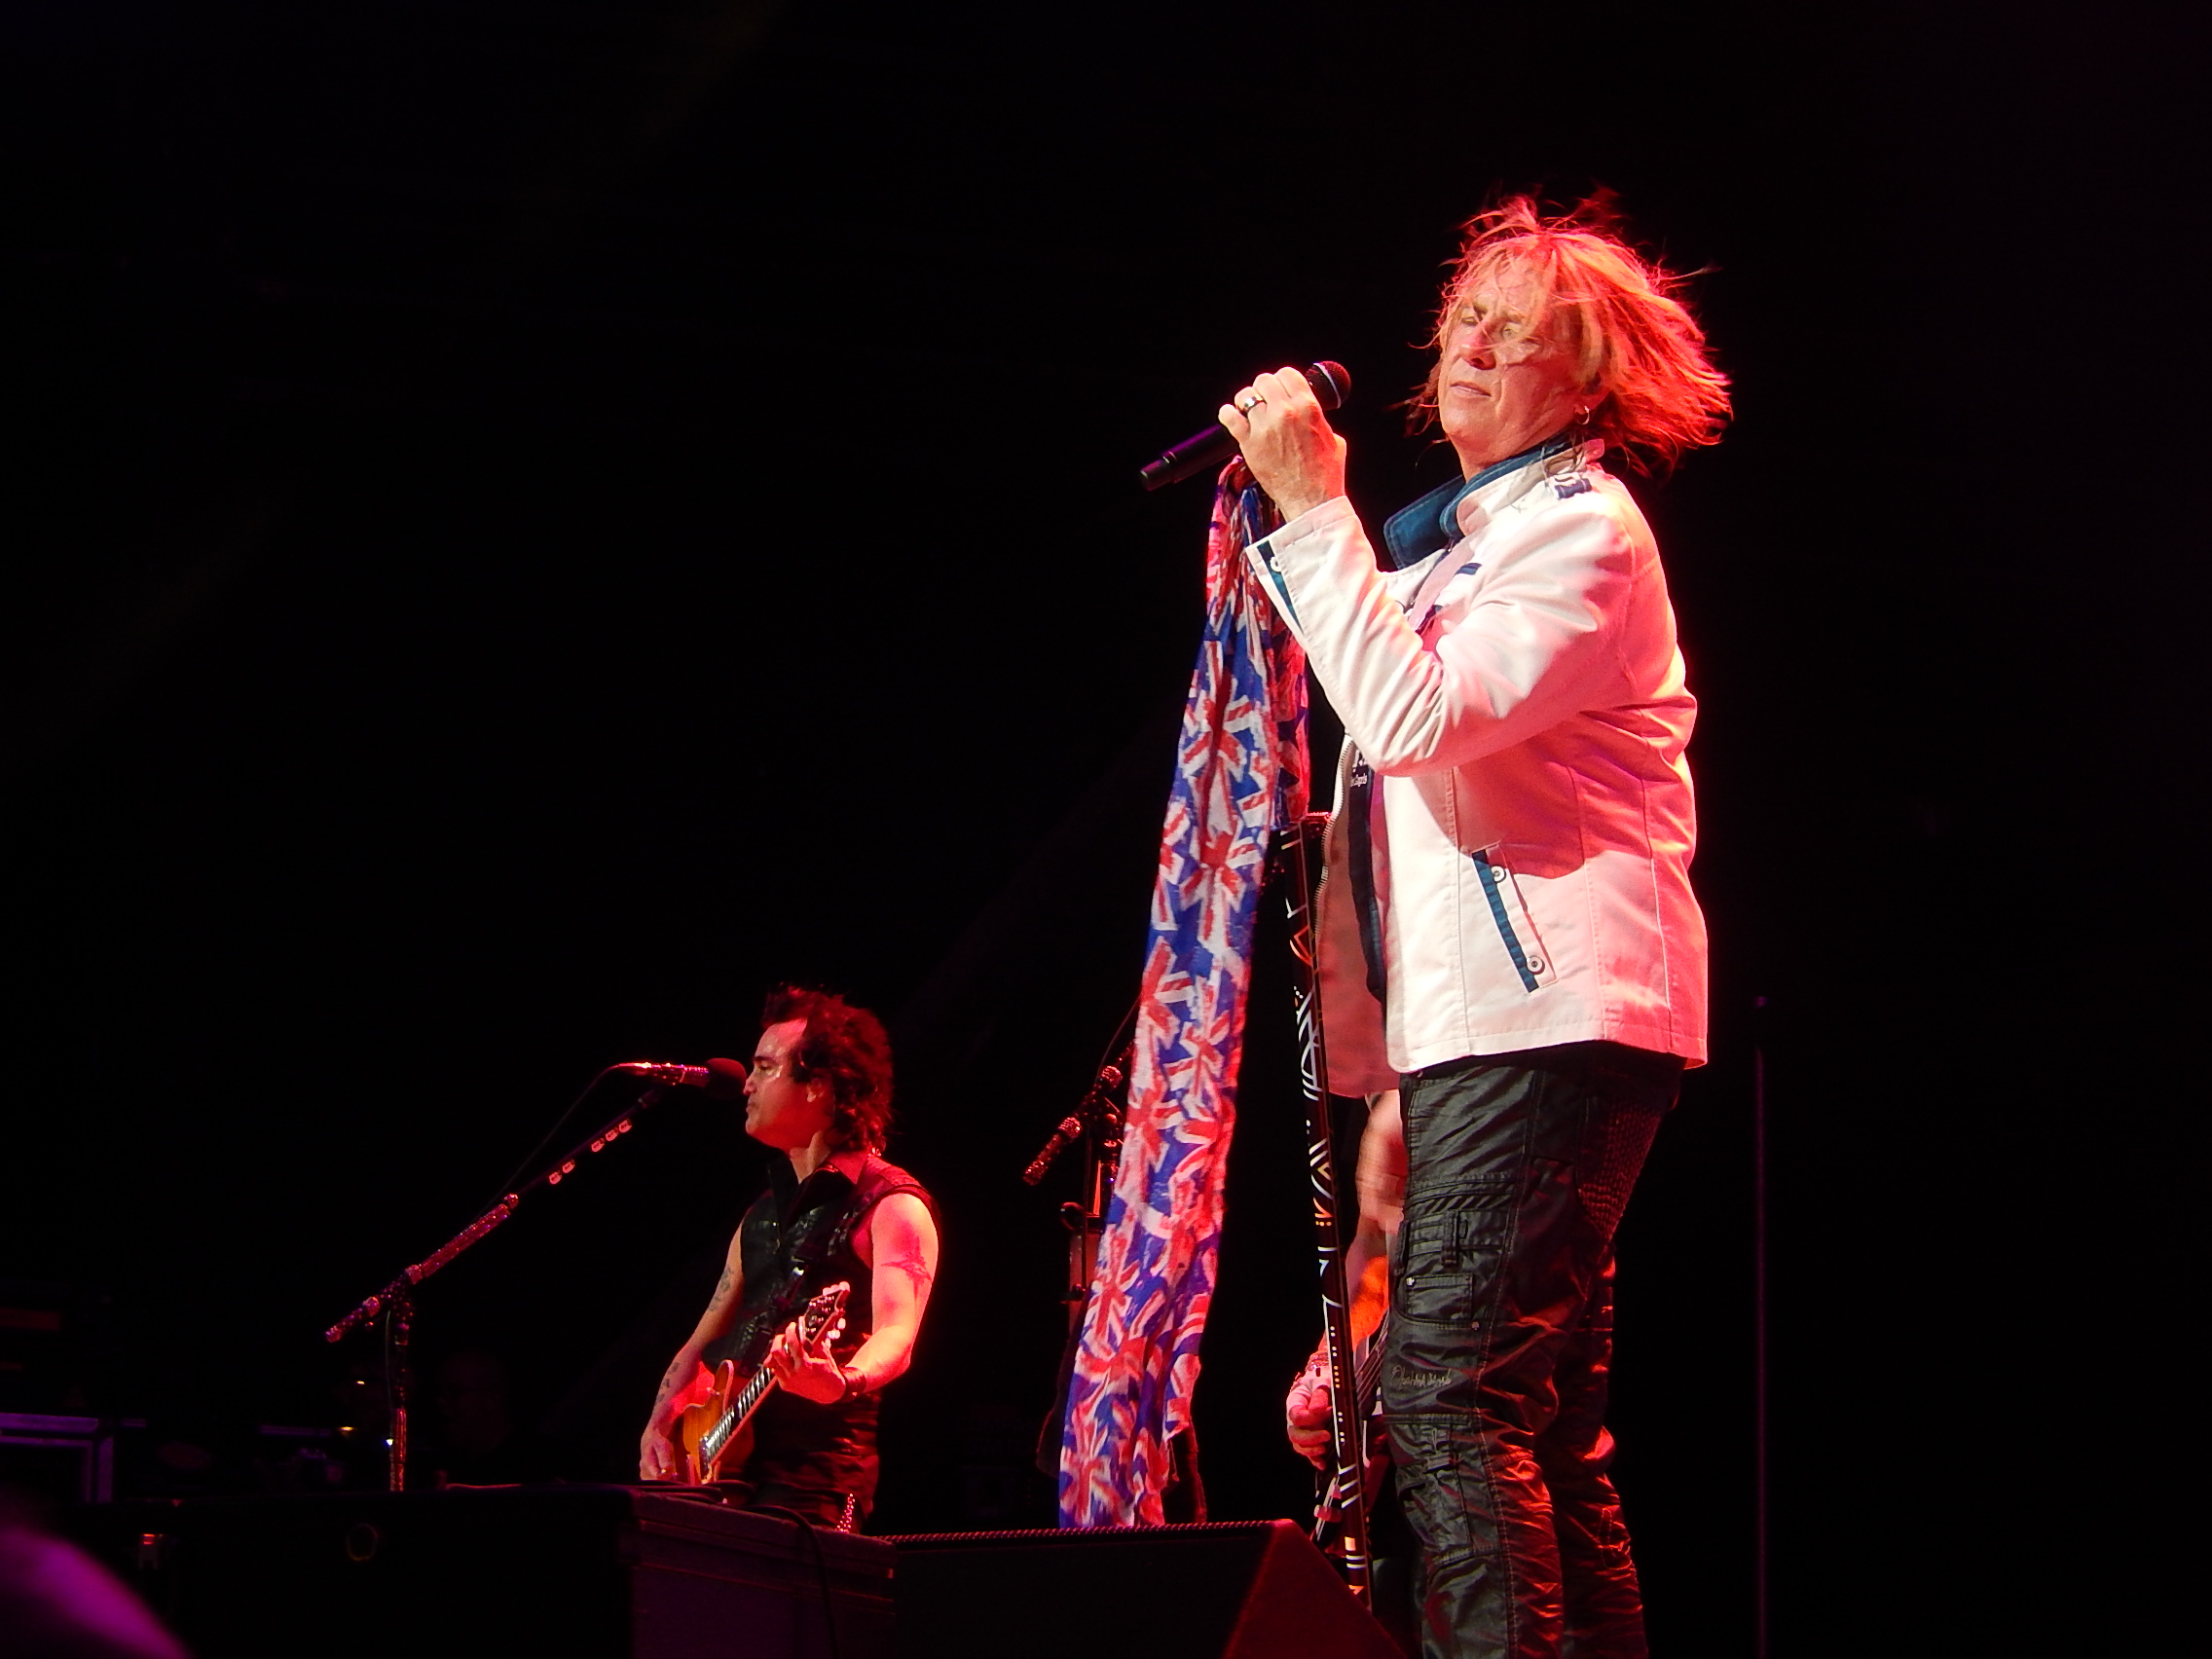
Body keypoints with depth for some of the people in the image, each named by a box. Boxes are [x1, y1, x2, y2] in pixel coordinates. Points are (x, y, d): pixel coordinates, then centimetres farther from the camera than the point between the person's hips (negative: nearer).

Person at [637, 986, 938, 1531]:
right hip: (714, 1470, 7)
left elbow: (896, 1335, -20)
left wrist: (841, 1382, -42)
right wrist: (658, 1425, 3)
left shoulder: (892, 1206, -5)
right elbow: (702, 1343, 22)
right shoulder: (765, 1213, 20)